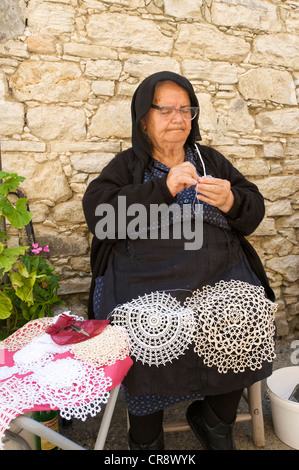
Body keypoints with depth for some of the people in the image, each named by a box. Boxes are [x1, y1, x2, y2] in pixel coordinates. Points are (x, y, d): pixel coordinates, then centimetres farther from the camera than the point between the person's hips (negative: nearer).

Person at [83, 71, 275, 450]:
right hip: (145, 276, -2)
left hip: (219, 272, 3)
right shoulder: (127, 165, 12)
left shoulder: (210, 160, 19)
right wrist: (164, 188, -16)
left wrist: (231, 202, -12)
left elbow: (255, 210, 13)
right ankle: (146, 437, 2)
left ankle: (215, 421, 7)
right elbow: (97, 212, -7)